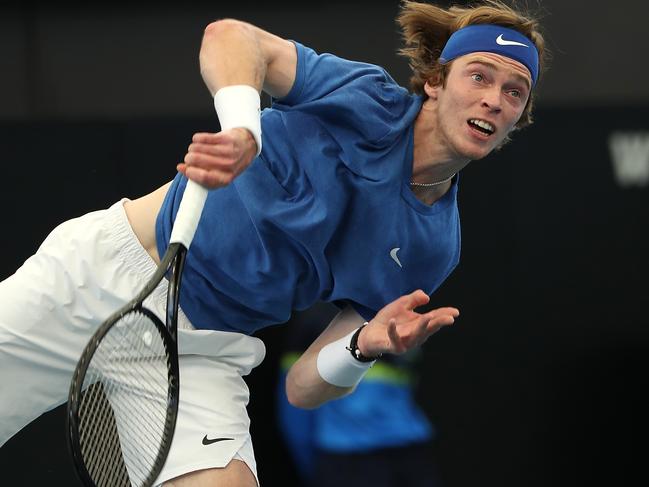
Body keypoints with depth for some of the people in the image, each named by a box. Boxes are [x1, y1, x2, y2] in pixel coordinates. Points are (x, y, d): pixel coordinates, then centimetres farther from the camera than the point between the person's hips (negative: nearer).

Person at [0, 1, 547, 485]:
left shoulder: (434, 250, 0)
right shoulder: (370, 102, -9)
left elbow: (303, 386, 0)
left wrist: (365, 345, -23)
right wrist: (242, 128, -39)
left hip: (204, 354, 3)